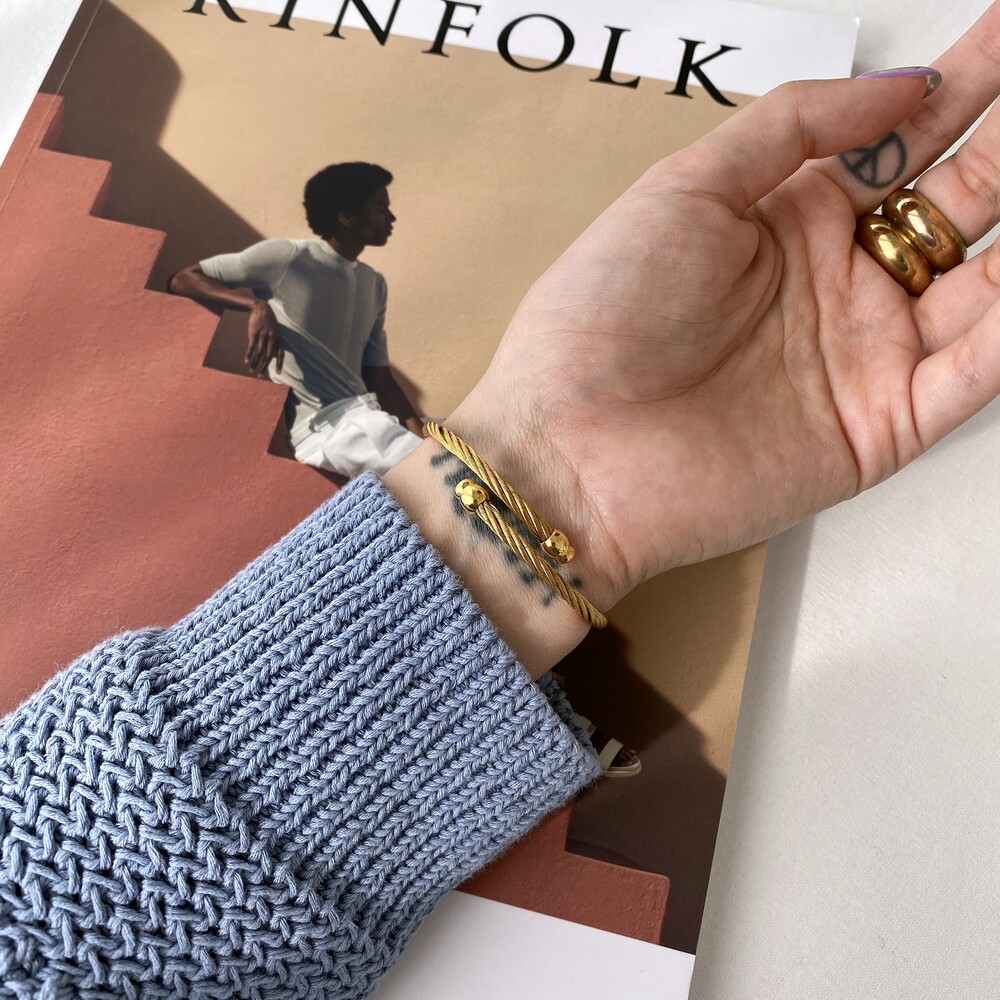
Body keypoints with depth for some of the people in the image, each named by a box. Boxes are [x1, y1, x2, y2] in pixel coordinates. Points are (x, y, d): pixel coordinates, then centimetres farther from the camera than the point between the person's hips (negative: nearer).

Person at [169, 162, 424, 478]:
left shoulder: (374, 285, 18)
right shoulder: (286, 257, -3)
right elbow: (184, 279, 1)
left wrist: (421, 437, 0)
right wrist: (256, 304, -17)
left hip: (367, 416, 8)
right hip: (322, 428, -8)